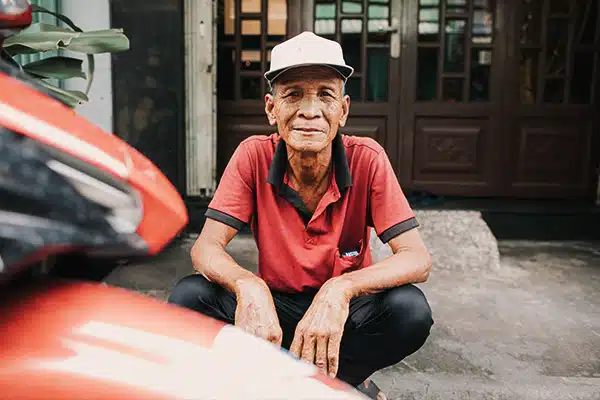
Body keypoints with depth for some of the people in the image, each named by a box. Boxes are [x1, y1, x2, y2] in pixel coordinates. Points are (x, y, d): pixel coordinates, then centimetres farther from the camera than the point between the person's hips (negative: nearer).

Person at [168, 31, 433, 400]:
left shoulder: (367, 158, -15)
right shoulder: (254, 156, -12)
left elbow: (417, 258, -21)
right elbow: (206, 247, -16)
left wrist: (341, 288, -40)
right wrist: (248, 285, -39)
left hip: (345, 313, -1)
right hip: (275, 306, 2)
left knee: (410, 309, -30)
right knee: (189, 297, -22)